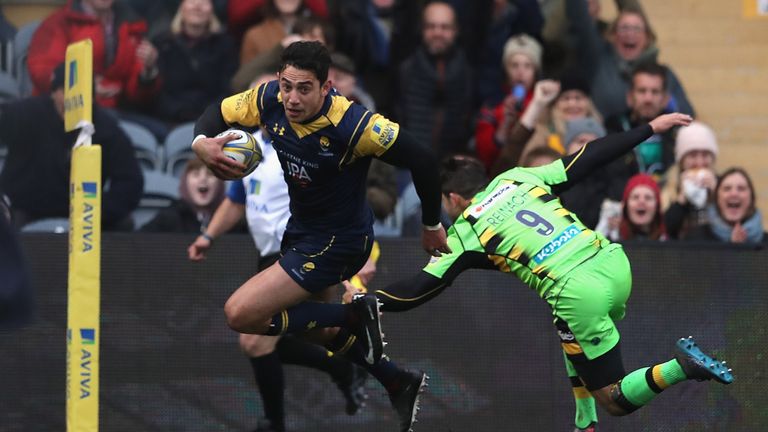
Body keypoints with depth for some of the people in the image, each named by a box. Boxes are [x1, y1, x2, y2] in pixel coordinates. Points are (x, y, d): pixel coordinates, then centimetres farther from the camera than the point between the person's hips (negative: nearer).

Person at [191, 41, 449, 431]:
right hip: (300, 229, 8)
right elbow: (218, 112, 1)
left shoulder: (352, 125, -32)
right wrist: (201, 143, -23)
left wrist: (432, 226, -10)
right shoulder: (270, 100, -15)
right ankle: (399, 383, 42)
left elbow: (421, 160, -24)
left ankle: (354, 316, -5)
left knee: (240, 314, -18)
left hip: (337, 242, -8)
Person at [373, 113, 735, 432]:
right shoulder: (518, 178, 20)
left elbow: (420, 289, 8)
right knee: (573, 338, 36)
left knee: (614, 400, 5)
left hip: (579, 294, -7)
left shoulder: (466, 233, 9)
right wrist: (649, 128, 27)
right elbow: (589, 158, 19)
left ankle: (680, 368, -20)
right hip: (613, 262, 7)